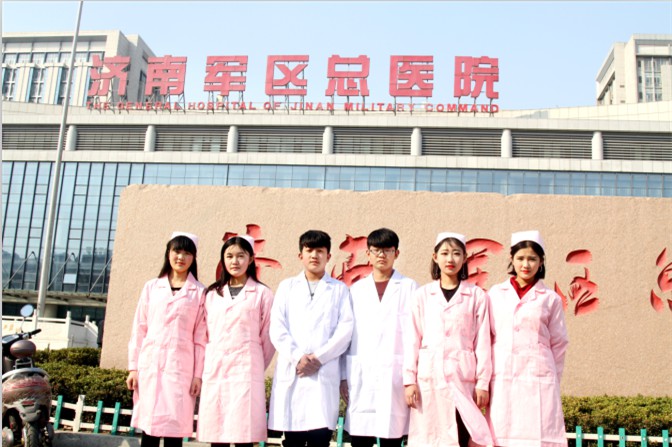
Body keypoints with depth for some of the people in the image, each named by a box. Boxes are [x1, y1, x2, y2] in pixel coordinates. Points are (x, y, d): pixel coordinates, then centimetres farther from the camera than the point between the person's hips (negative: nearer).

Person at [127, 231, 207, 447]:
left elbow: (200, 337, 1)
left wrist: (198, 374, -2)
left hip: (180, 367, -2)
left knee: (173, 428, -1)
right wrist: (133, 367, 5)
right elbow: (139, 329, 9)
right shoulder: (151, 287, 10)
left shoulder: (199, 292, 3)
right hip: (150, 364, 2)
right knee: (148, 427, 5)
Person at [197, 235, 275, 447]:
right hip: (215, 371, 4)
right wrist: (207, 363, 13)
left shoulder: (262, 293, 2)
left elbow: (267, 337, 5)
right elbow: (204, 333, 18)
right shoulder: (212, 294, 14)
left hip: (245, 371, -3)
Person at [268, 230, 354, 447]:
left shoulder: (340, 289, 13)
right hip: (291, 373, 1)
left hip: (325, 374, -1)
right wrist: (297, 357, -8)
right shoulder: (287, 286, 16)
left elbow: (345, 330, 1)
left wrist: (318, 357, -10)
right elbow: (277, 328, 5)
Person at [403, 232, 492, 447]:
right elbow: (413, 340, 6)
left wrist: (483, 382, 0)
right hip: (429, 377, 1)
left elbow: (482, 342, 4)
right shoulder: (422, 295, 8)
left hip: (463, 377, -1)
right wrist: (410, 380, 0)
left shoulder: (477, 296, 6)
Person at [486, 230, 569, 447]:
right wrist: (486, 376, 7)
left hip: (537, 380, -1)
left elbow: (558, 342, 10)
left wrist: (552, 378, 12)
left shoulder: (550, 298, 5)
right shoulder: (496, 294, 8)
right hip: (502, 380, 1)